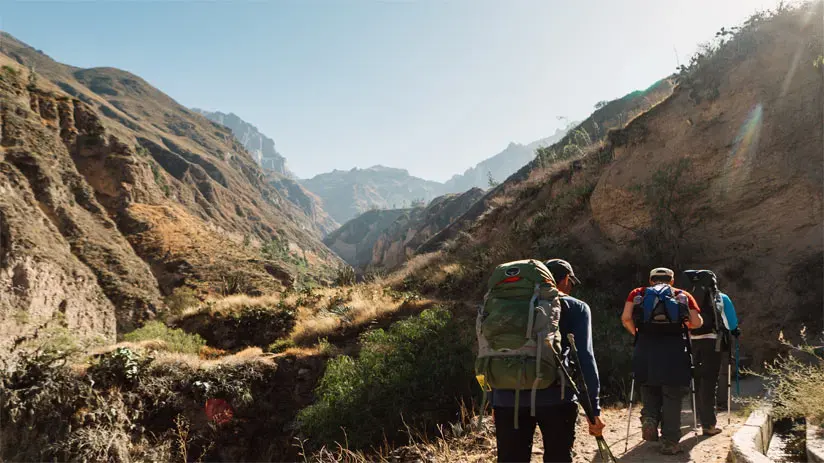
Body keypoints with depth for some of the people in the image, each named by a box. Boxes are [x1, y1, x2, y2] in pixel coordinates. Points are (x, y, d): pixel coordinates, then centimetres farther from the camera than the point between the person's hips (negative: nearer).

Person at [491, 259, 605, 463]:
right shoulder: (576, 308, 9)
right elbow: (585, 357, -2)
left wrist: (493, 402, 17)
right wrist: (594, 409, -3)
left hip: (507, 398, 3)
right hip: (556, 398, -3)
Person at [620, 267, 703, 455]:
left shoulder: (638, 294, 15)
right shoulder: (683, 295, 16)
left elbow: (626, 318, 0)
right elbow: (697, 323, 5)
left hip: (646, 348, 1)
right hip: (675, 349, -1)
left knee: (649, 390, 20)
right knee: (672, 397, 8)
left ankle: (649, 418, -3)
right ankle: (669, 442, 9)